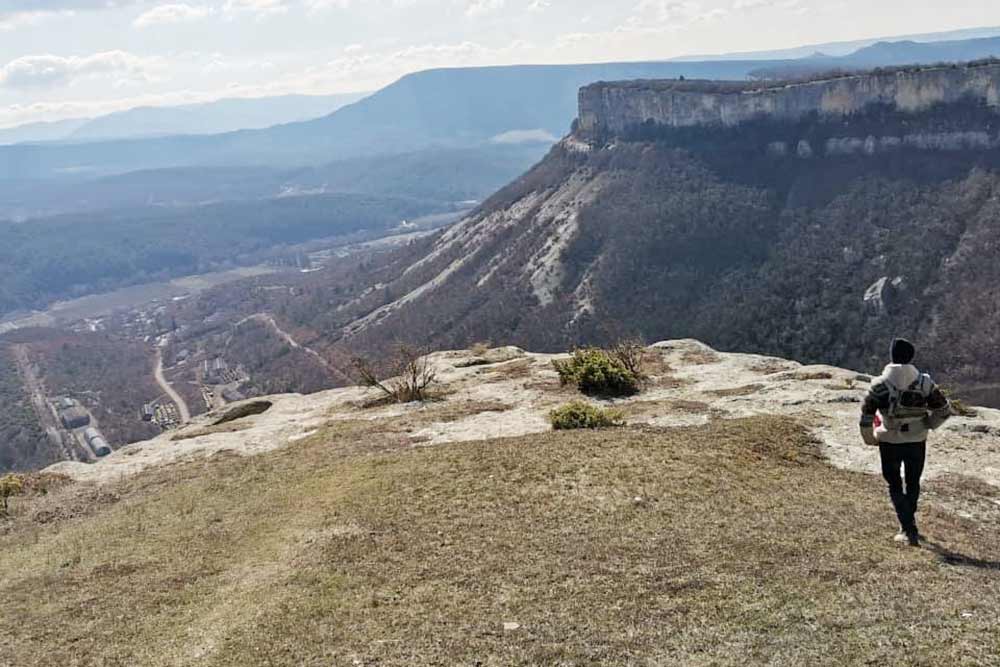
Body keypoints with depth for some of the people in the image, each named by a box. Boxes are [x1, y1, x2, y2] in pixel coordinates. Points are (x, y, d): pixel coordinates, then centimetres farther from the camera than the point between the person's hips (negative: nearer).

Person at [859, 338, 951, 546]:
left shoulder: (880, 384, -13)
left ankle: (909, 530, -1)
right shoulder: (924, 382, -8)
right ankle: (909, 526, 33)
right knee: (913, 484, 21)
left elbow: (866, 417, -13)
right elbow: (944, 410, -5)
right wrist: (927, 424, 11)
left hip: (890, 443, -2)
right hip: (917, 442, 2)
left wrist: (871, 439, 3)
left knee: (895, 486, 11)